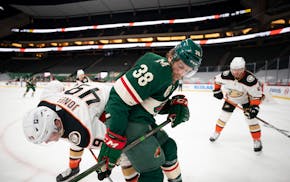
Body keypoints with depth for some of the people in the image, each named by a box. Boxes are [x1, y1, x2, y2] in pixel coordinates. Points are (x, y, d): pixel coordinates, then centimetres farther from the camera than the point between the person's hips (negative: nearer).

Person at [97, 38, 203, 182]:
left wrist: (178, 104, -2)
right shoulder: (157, 66, -23)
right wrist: (114, 138, -27)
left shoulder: (172, 78, 9)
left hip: (143, 119, 10)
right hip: (126, 120, -10)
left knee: (168, 147, 22)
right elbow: (120, 97, -29)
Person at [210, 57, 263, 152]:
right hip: (230, 98, 2)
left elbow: (257, 95, -24)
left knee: (251, 118, -6)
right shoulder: (226, 75, -28)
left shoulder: (250, 80, -35)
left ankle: (257, 140, 13)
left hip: (246, 99, -2)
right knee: (224, 115, 4)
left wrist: (254, 107, -30)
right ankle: (216, 133, 25)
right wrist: (217, 90, -8)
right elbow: (217, 79, -5)